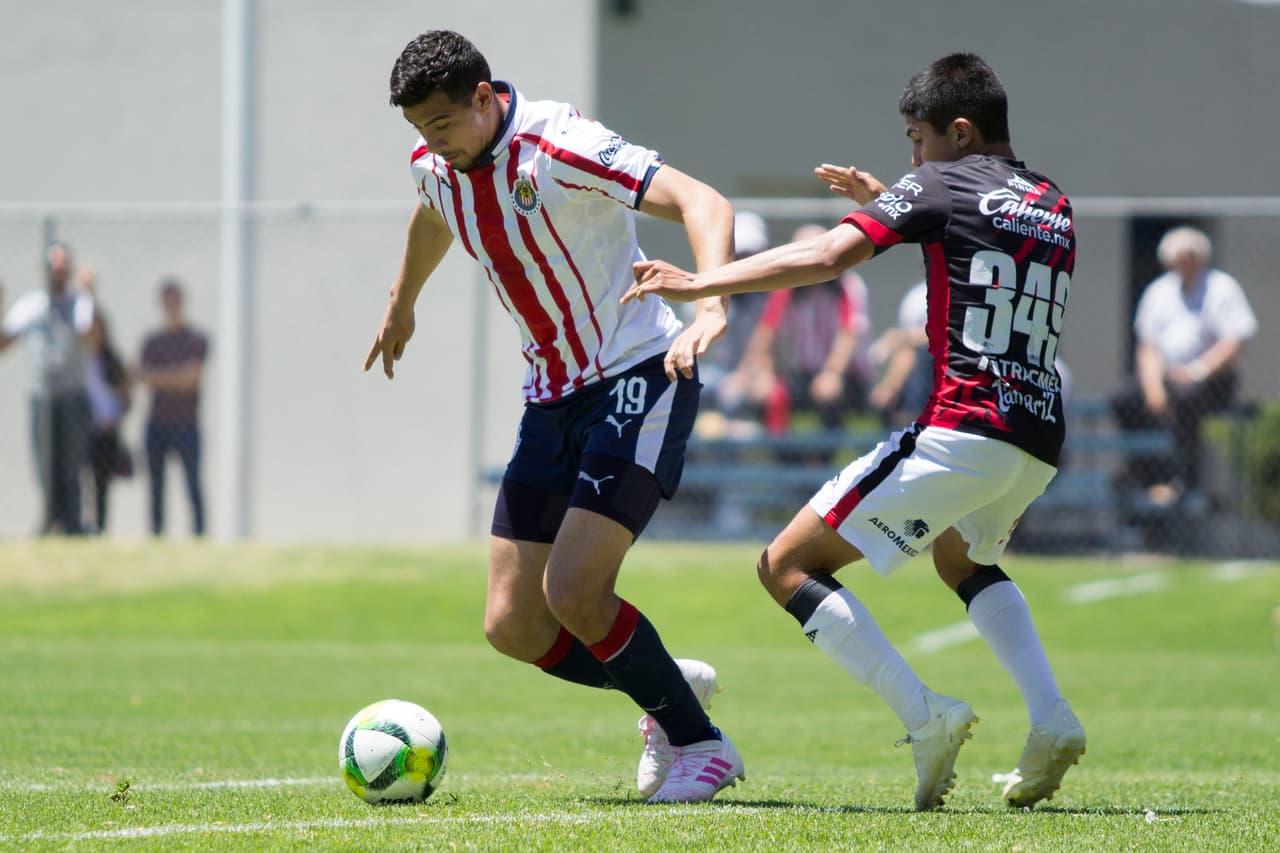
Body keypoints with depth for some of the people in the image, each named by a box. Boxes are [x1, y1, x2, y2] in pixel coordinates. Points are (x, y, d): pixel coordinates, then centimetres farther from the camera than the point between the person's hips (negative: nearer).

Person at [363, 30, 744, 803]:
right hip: (554, 397, 8)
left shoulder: (558, 147, -21)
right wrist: (402, 303, 46)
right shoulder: (436, 165, 2)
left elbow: (705, 205, -28)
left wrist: (709, 308, -45)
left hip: (639, 382, -8)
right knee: (512, 625, 0)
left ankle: (700, 745, -1)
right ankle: (669, 693, 23)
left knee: (573, 590, -20)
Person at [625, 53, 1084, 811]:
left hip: (962, 429, -8)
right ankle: (1051, 720, 15)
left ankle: (927, 718, -17)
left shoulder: (941, 186, -1)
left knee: (789, 568, -2)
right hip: (1040, 442, 8)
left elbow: (825, 257, -14)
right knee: (962, 557, 37)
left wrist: (700, 284, -12)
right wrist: (889, 206, 32)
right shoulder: (1056, 207, 20)